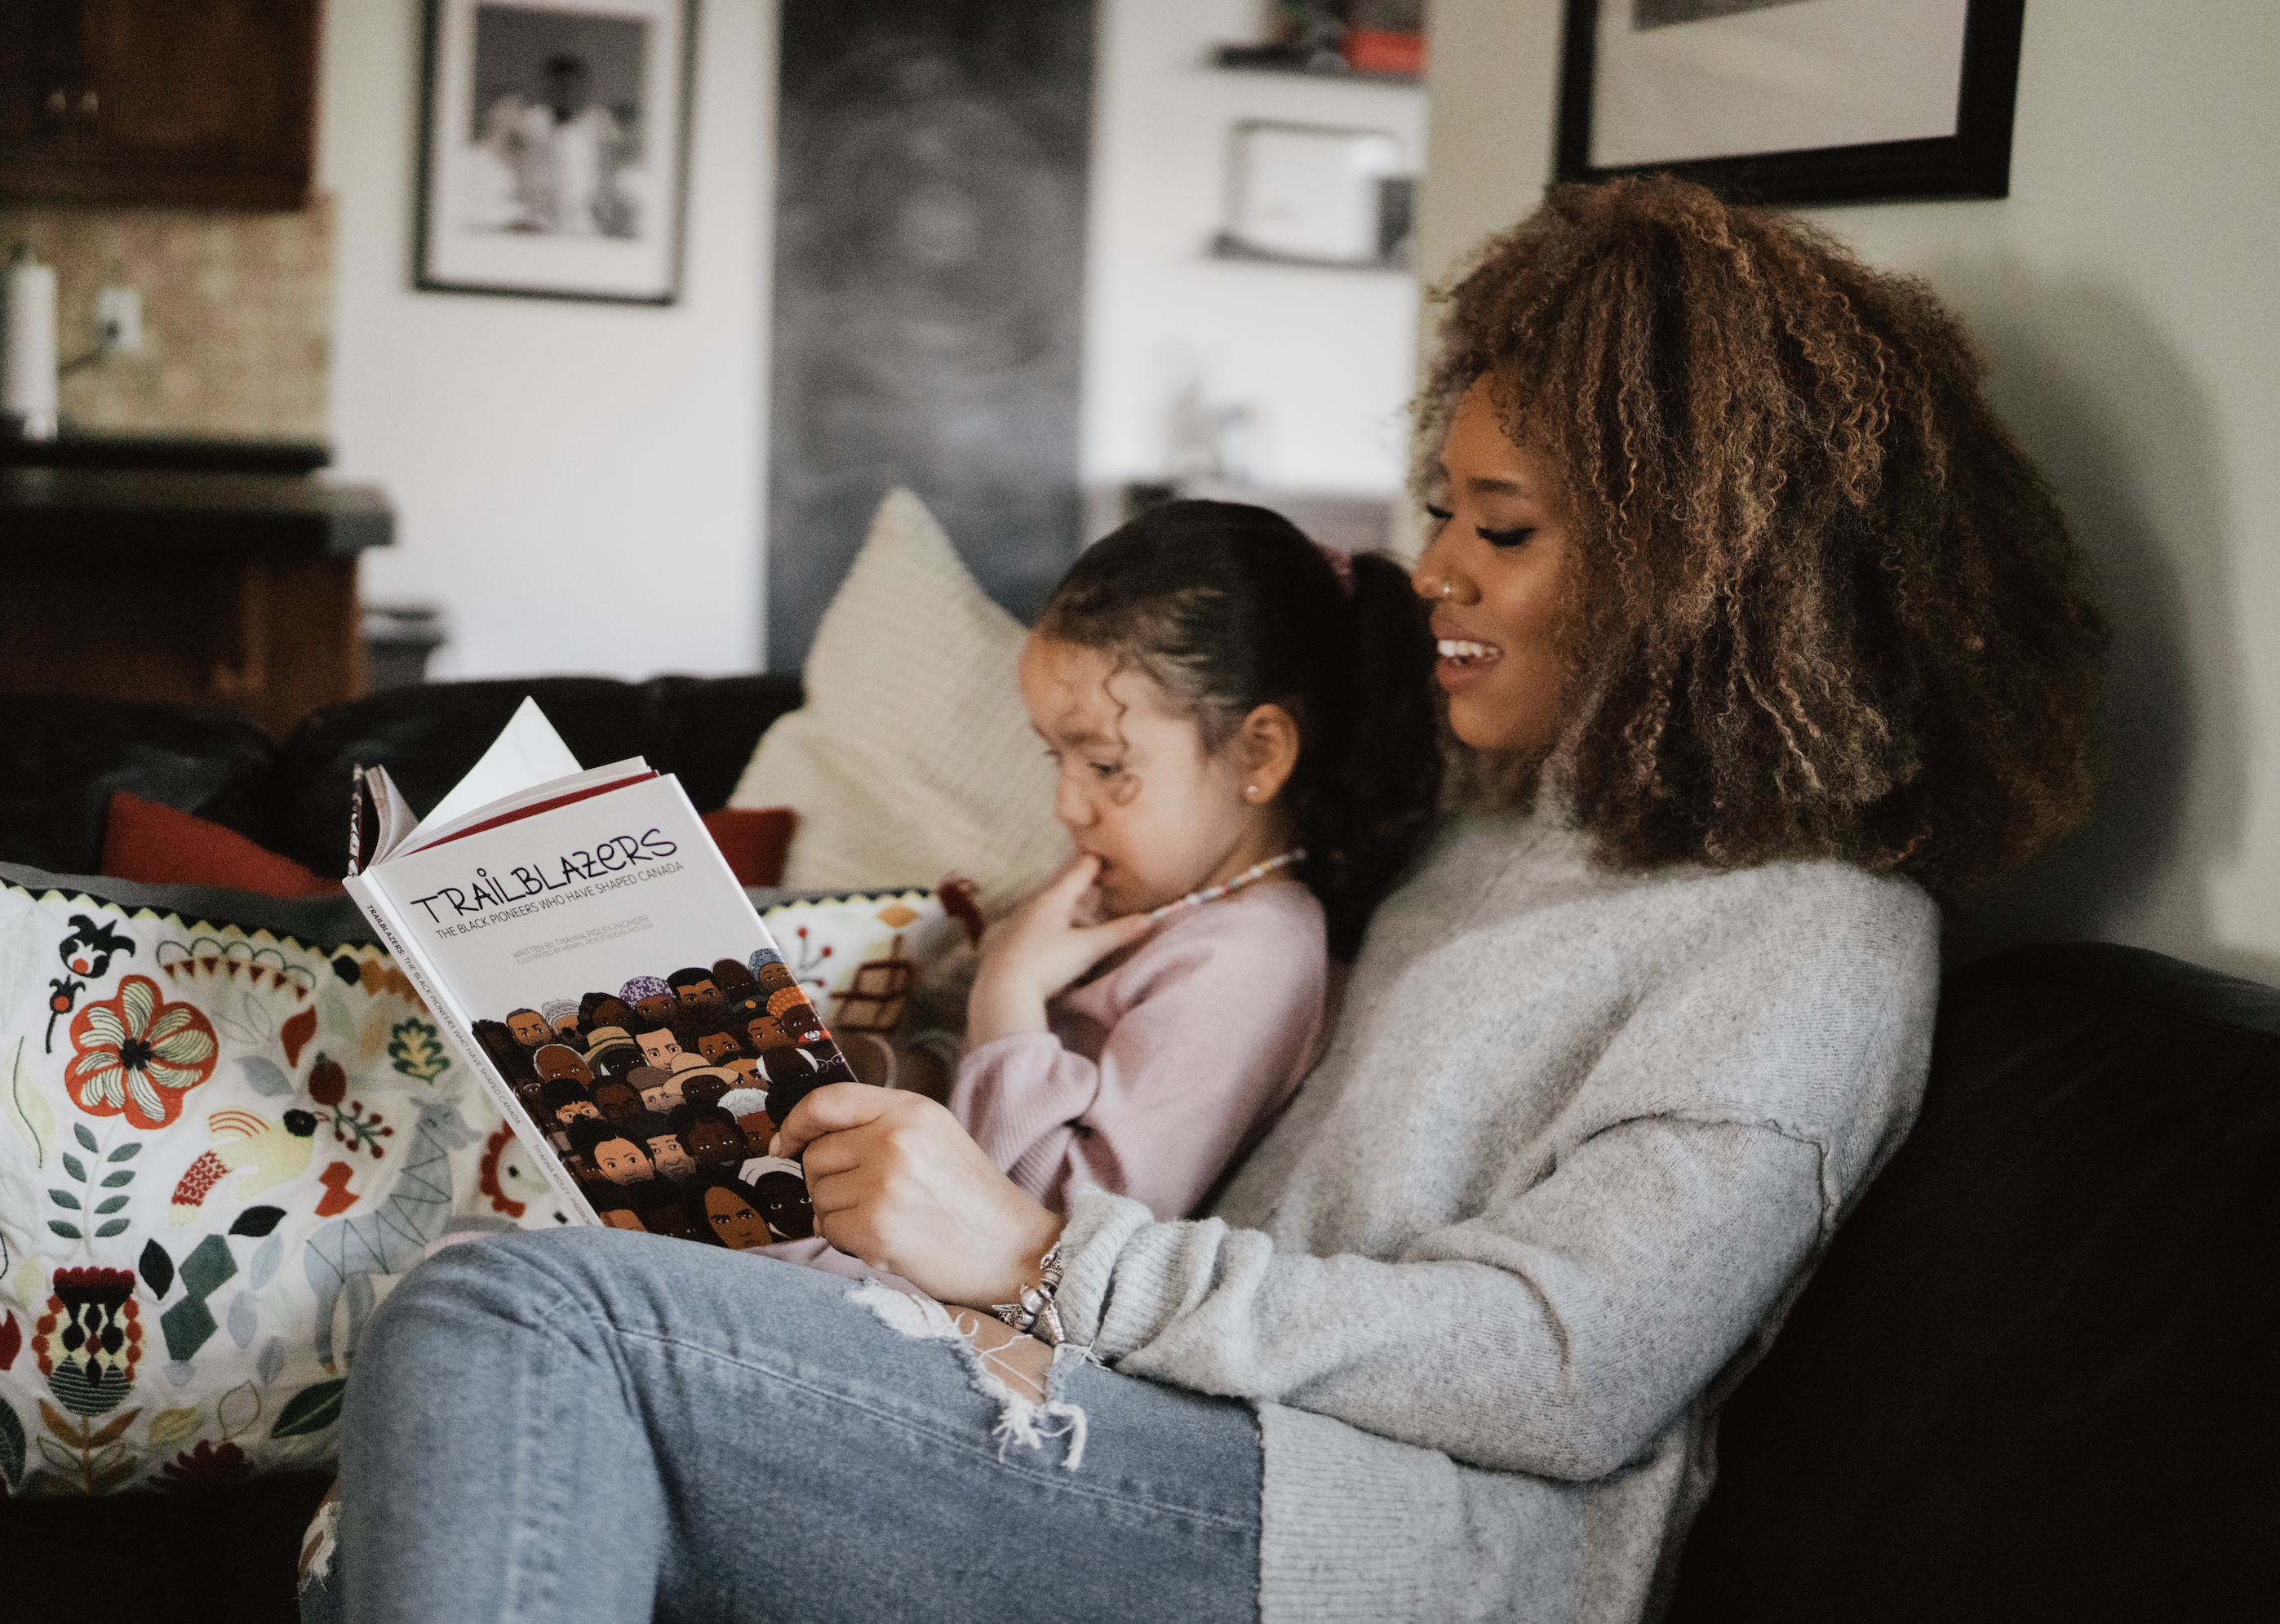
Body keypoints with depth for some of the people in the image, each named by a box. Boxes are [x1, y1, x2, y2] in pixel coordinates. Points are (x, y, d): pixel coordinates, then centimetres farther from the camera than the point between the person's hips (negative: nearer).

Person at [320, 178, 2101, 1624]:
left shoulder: (1820, 938, -5)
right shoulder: (1505, 812, 23)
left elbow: (1570, 1370, -15)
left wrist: (1046, 1255, -17)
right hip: (1196, 1425, 9)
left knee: (518, 1322, -23)